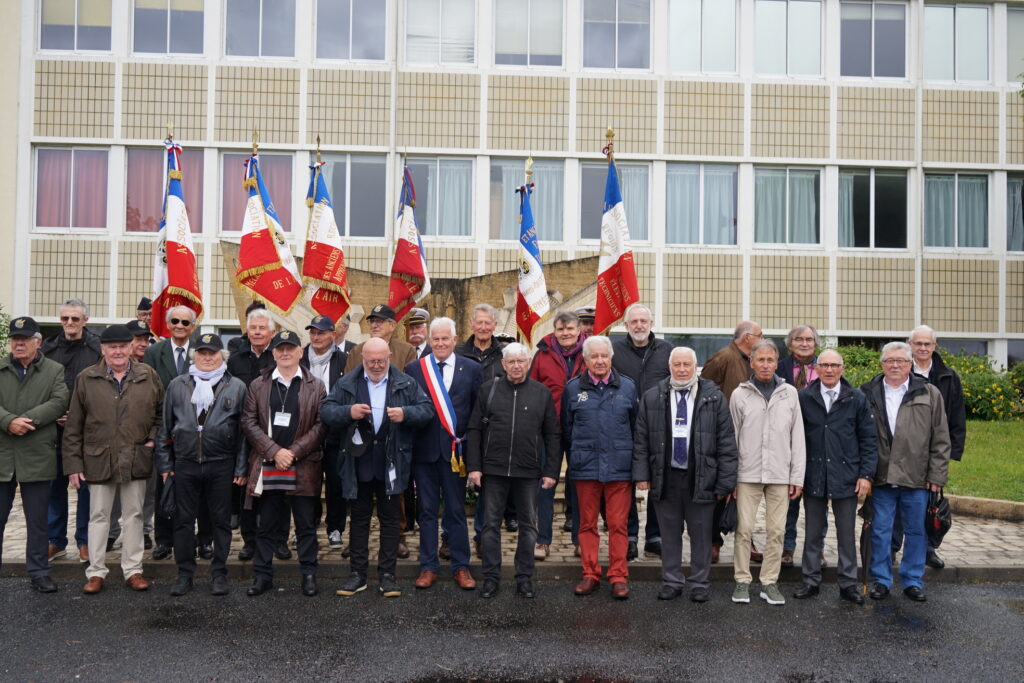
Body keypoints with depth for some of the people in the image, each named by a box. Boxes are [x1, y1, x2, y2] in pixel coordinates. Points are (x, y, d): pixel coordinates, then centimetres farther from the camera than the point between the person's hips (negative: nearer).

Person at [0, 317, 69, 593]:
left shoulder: (55, 371, 5)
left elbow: (59, 402, -9)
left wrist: (26, 420, -19)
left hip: (37, 457, -1)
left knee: (37, 521, 7)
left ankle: (38, 572, 17)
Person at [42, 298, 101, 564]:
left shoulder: (98, 348, -5)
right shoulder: (48, 349, 5)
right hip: (54, 429, 3)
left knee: (86, 485, 6)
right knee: (55, 484, 11)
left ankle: (85, 541, 18)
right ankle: (56, 541, 23)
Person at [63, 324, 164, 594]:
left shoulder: (148, 376, 2)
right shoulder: (86, 379, 1)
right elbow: (73, 427, 1)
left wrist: (153, 439, -2)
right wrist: (73, 463, -2)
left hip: (136, 460, 0)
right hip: (98, 460, 0)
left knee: (133, 515, 8)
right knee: (98, 516, 8)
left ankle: (133, 569, 18)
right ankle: (96, 572, 19)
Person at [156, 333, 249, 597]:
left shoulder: (236, 387, 3)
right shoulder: (177, 385, 8)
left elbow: (243, 430, 3)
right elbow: (166, 426, 11)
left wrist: (241, 468, -1)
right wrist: (165, 463, 6)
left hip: (221, 466, -1)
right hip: (185, 464, 2)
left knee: (221, 521, 7)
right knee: (183, 520, 8)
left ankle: (219, 574, 19)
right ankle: (184, 574, 21)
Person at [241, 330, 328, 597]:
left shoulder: (316, 386, 4)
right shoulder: (258, 385, 8)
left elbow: (321, 425, -1)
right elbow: (249, 422, 2)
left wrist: (294, 452, -10)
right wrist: (274, 451, -9)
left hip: (304, 467, -1)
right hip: (267, 466, 1)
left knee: (306, 524, 7)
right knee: (266, 525, 8)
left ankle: (309, 574, 17)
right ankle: (262, 575, 19)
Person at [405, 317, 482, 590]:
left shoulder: (471, 369, 3)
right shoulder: (414, 369, 4)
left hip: (455, 448, 0)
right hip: (424, 448, 1)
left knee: (456, 510, 7)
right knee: (427, 510, 9)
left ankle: (461, 567, 18)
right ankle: (428, 566, 19)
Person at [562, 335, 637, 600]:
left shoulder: (627, 387, 5)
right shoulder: (573, 388, 5)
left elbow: (636, 427, 10)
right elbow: (566, 429, 12)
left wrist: (631, 458, 9)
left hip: (619, 467, 0)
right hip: (585, 467, 1)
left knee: (618, 525, 2)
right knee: (587, 523, 8)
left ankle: (619, 576, 12)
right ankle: (590, 574, 19)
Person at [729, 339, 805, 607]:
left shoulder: (789, 393, 5)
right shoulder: (740, 394, 1)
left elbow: (797, 437, 6)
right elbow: (732, 438, 3)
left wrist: (797, 477, 2)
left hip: (780, 474, 1)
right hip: (747, 474, -1)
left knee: (776, 531, 5)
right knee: (744, 529, 2)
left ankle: (770, 582, 17)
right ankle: (743, 581, 14)